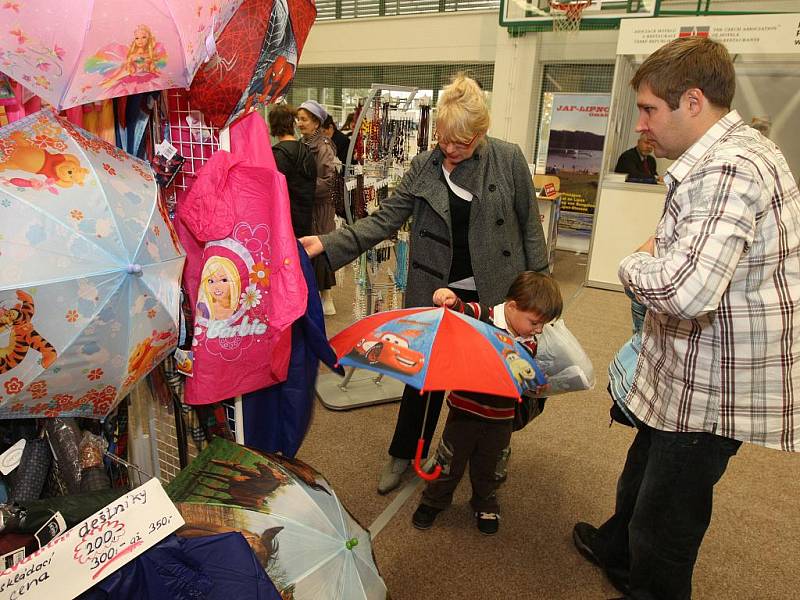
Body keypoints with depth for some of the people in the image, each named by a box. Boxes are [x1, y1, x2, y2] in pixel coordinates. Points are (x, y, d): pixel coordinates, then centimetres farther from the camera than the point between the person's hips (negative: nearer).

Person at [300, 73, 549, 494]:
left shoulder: (509, 160, -6)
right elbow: (385, 219, -7)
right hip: (436, 290, 1)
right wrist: (327, 243, -19)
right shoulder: (423, 166, -3)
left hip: (494, 293, 0)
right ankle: (402, 453, 31)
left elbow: (529, 225, 0)